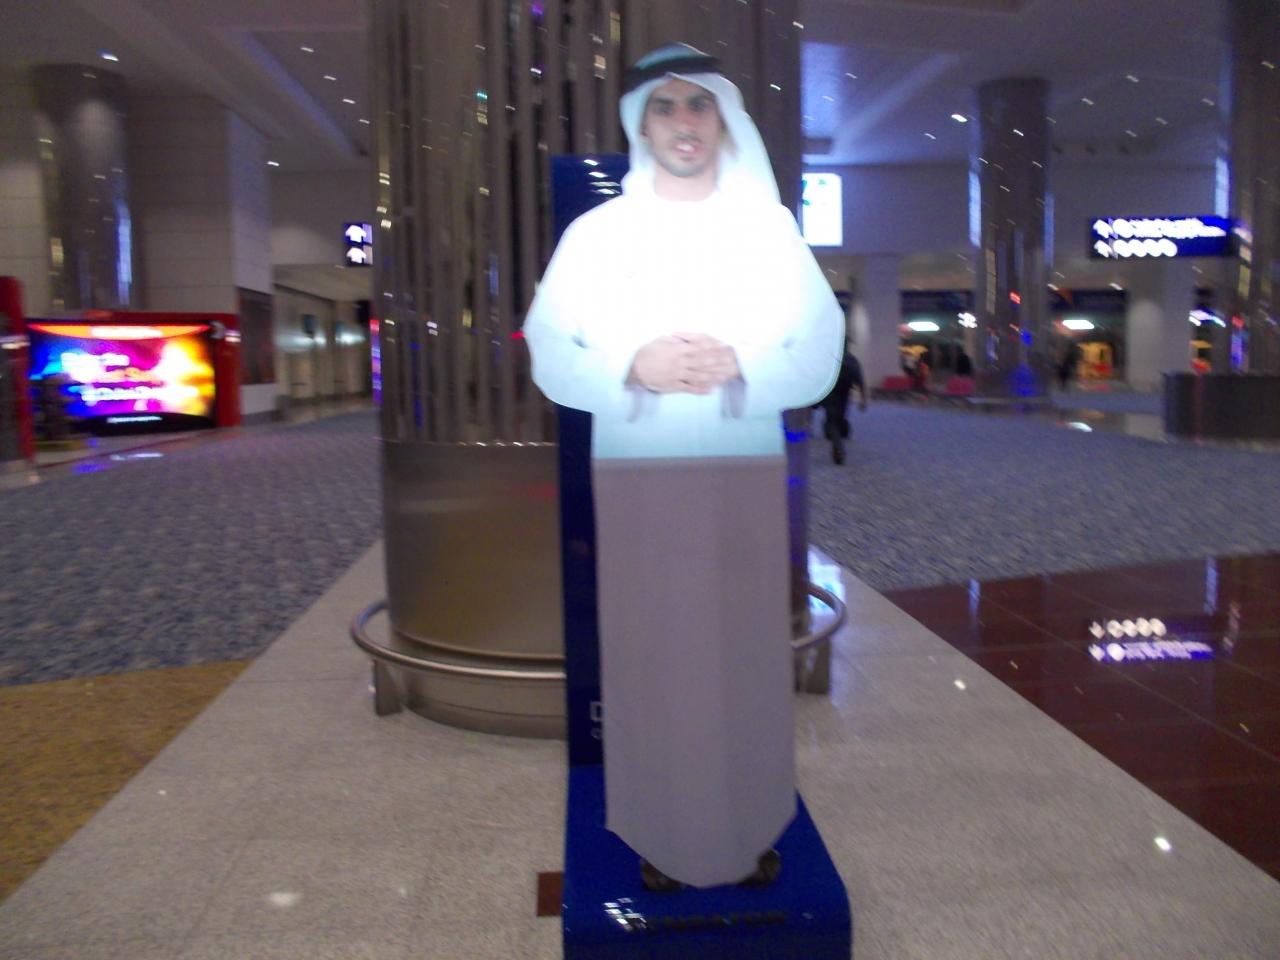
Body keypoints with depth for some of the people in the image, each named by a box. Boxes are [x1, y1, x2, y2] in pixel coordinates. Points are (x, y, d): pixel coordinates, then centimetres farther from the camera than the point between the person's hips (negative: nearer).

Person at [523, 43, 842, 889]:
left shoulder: (772, 229, 8)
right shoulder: (597, 232, 6)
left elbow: (820, 354, 1)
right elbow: (551, 356, -1)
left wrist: (741, 368, -17)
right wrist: (632, 369, -19)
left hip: (746, 478, 1)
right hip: (636, 478, 0)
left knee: (747, 654, 4)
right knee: (650, 654, 2)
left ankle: (754, 830, 22)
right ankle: (663, 839, 19)